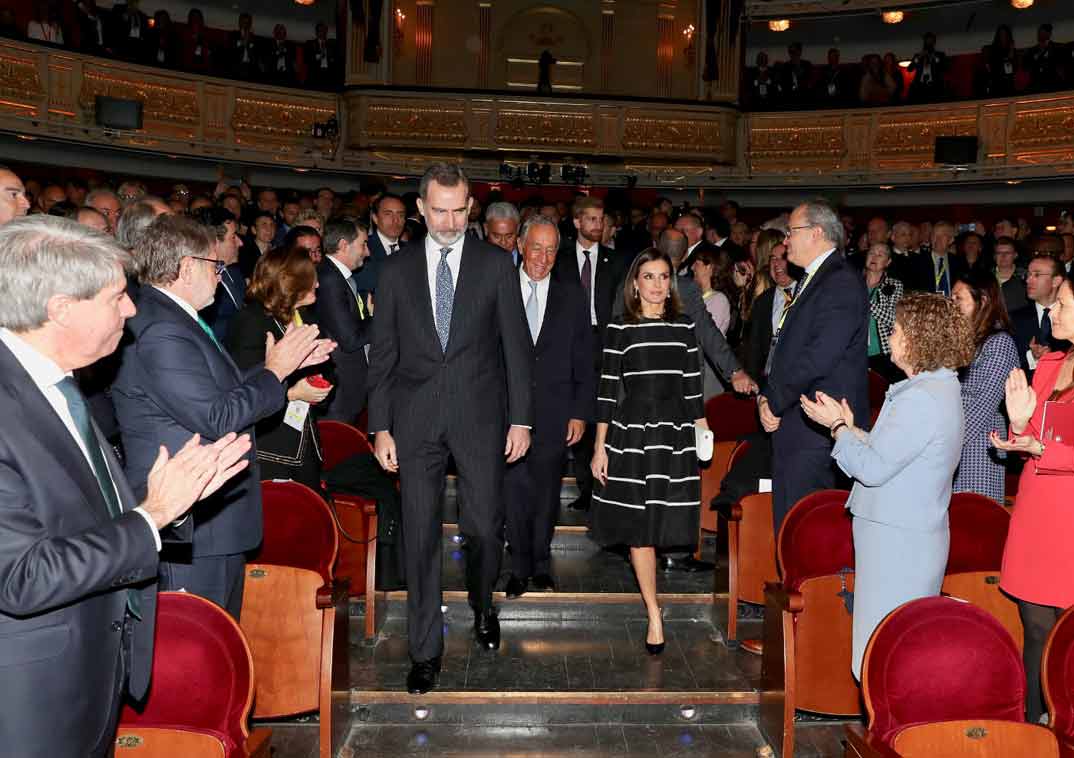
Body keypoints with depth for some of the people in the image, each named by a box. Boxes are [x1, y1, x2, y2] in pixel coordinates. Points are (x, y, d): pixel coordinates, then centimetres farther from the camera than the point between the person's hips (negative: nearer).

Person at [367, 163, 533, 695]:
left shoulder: (496, 264, 3)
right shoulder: (396, 269, 6)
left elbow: (516, 345, 3)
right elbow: (382, 354, 7)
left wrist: (520, 419, -2)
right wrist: (381, 427, 2)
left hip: (480, 416, -1)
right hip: (416, 420, 1)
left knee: (483, 527, 4)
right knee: (420, 535, 4)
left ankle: (482, 605, 37)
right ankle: (426, 649, 17)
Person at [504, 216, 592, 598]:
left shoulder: (571, 294, 4)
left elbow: (584, 360, 5)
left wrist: (581, 412, -1)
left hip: (554, 414, 1)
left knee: (546, 492, 11)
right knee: (514, 491, 1)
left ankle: (541, 563, 28)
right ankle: (520, 566, 18)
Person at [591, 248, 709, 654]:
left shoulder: (684, 327, 7)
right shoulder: (620, 330, 0)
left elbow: (693, 387, 9)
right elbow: (607, 391, -1)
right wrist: (600, 447, -3)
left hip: (675, 432, 2)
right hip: (632, 429, -2)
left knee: (663, 522, 5)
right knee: (638, 526, -1)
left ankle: (648, 585, 32)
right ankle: (654, 615, 9)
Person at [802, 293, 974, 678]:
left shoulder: (921, 400, -21)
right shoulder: (940, 387, 12)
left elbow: (873, 468, -20)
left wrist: (836, 426, -7)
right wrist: (849, 427, 7)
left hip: (897, 541, -10)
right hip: (918, 534, 10)